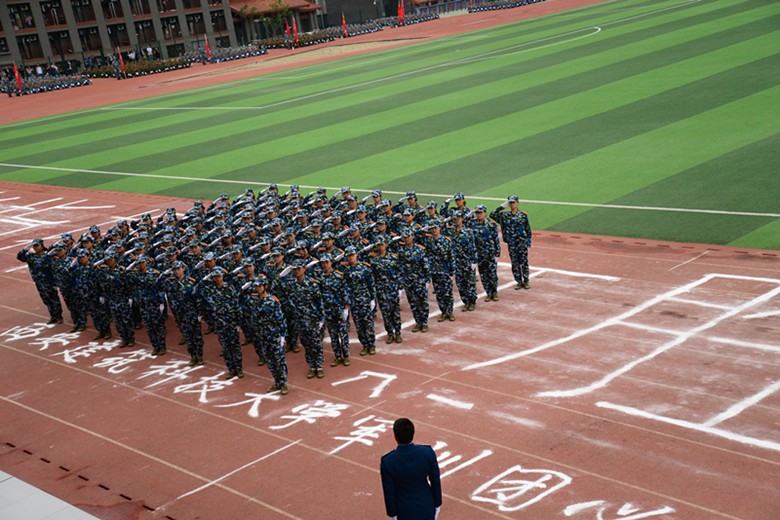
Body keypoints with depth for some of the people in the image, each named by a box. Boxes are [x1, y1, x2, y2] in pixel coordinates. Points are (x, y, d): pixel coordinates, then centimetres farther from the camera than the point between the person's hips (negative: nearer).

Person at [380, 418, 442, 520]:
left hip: (405, 511, -1)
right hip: (426, 507, 2)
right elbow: (436, 482, -9)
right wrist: (437, 504, 7)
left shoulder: (387, 461, -27)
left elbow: (389, 492, -15)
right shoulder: (428, 453, -21)